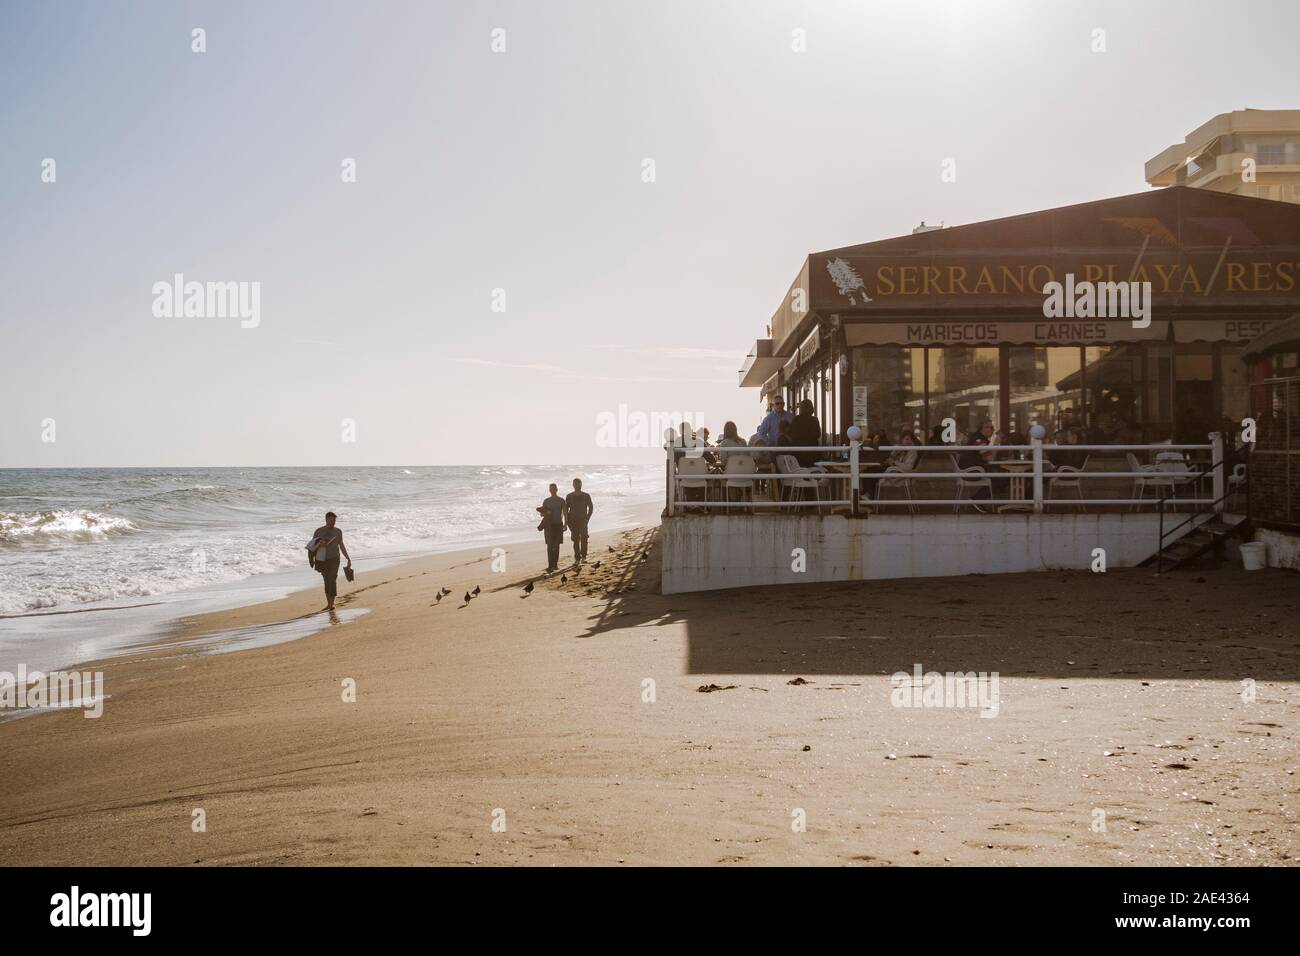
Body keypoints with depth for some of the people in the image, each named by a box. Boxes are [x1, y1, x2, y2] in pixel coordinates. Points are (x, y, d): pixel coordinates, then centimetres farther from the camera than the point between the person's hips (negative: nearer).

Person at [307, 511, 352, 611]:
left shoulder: (338, 531, 7)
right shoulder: (319, 531, 4)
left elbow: (341, 545, 16)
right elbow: (312, 545, 5)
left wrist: (348, 558, 16)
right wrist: (319, 544, -17)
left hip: (334, 559, 0)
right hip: (322, 560, 0)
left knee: (332, 580, -11)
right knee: (327, 581, 5)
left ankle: (331, 603, -10)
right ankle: (329, 603, 14)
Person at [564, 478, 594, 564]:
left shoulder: (586, 496, 1)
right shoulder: (569, 496, 3)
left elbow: (591, 507, 8)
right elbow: (566, 509, 8)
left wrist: (587, 518, -2)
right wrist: (567, 520, -2)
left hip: (583, 520, -1)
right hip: (573, 521, 1)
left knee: (583, 538, -12)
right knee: (576, 540, 1)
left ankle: (583, 555, 6)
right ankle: (577, 558, 6)